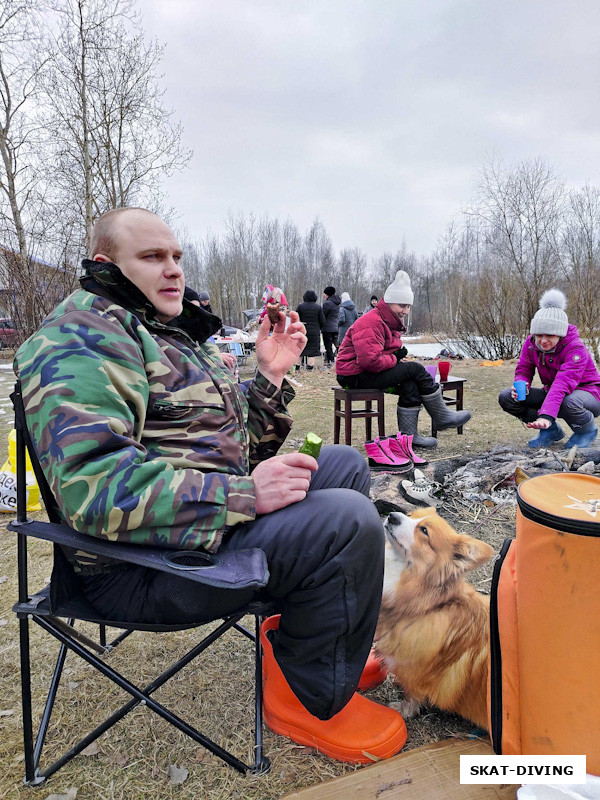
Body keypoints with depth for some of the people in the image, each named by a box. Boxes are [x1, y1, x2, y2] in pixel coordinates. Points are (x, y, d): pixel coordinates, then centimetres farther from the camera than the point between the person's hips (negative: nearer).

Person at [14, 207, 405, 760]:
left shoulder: (172, 334, 18)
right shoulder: (82, 334, -13)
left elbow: (240, 447, 17)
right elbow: (94, 486, -28)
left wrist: (270, 376, 1)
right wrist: (245, 495, -27)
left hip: (215, 508, 10)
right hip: (143, 563, -10)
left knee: (344, 462, 15)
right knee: (347, 519, -25)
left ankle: (302, 633, 17)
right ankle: (312, 698, 1)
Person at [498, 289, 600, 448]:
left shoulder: (576, 349, -27)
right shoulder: (531, 343, -9)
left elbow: (563, 383, -41)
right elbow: (523, 370, 0)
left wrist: (546, 416, -55)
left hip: (586, 392, -6)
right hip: (551, 392, 6)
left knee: (568, 403, -44)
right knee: (506, 397, -13)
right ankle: (551, 431, 3)